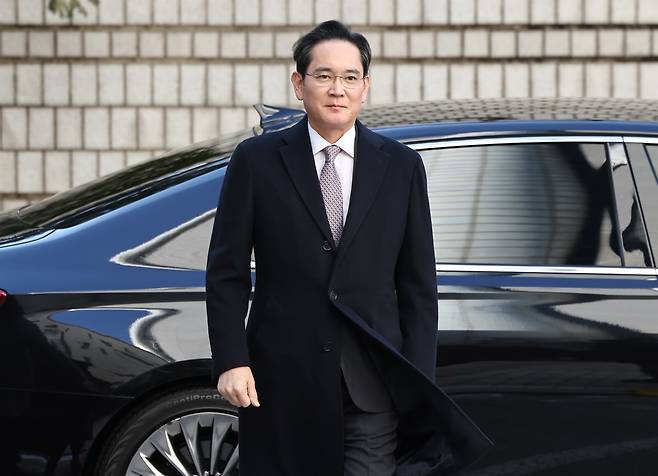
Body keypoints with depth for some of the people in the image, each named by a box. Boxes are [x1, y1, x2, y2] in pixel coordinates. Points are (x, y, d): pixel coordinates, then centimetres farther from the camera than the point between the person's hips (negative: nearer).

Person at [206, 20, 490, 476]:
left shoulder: (401, 166, 7)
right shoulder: (257, 160, 3)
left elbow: (418, 283, 7)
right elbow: (226, 272, 3)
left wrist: (419, 381, 1)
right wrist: (230, 361, -6)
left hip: (374, 382, 1)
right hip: (284, 380, 0)